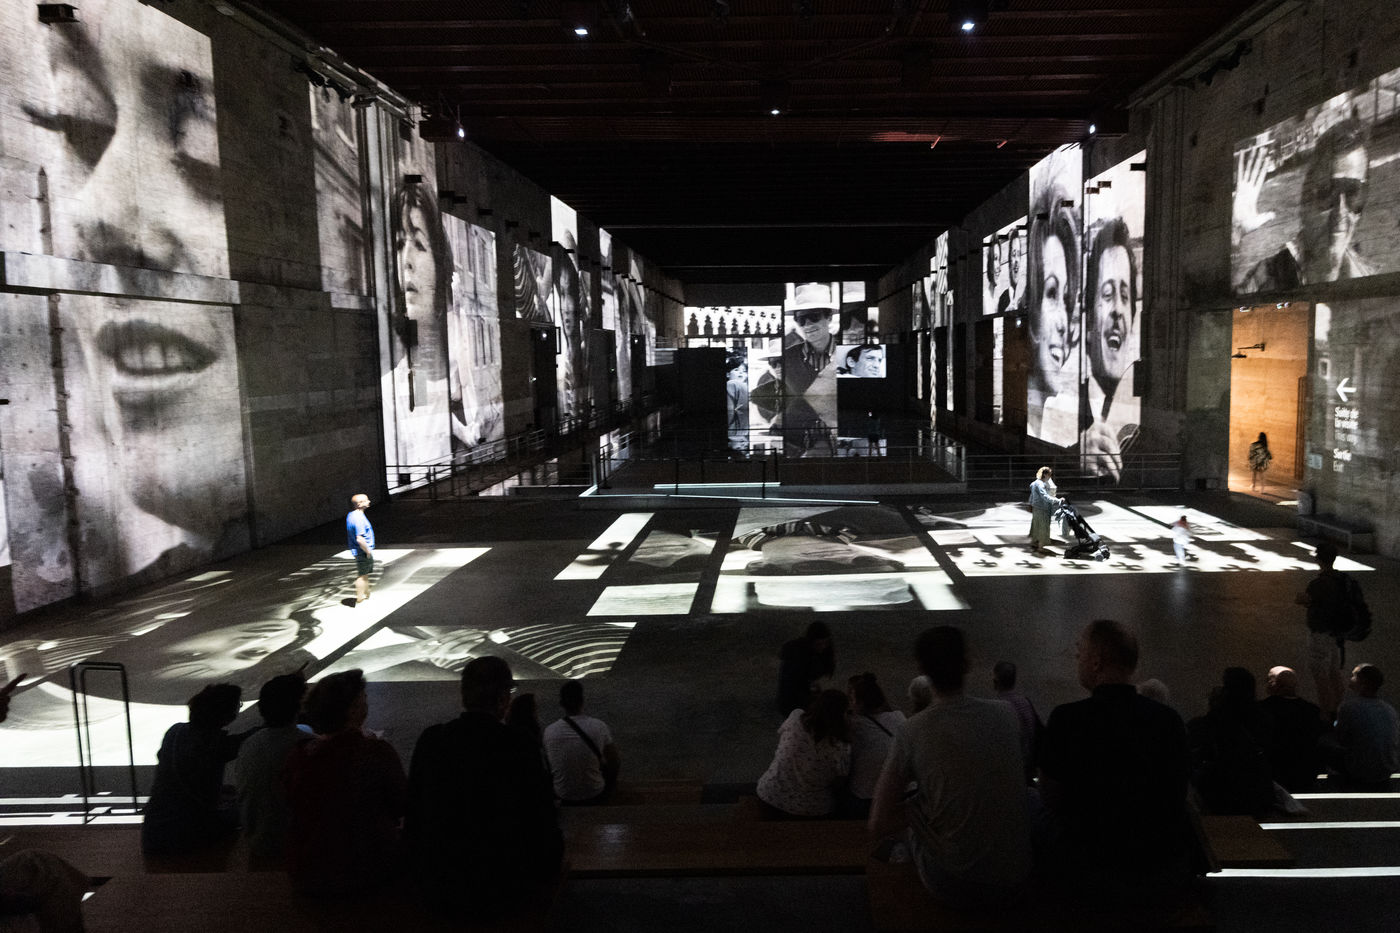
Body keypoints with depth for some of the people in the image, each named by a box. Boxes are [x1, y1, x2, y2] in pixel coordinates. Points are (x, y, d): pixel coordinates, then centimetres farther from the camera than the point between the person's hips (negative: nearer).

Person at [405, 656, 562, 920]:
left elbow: (413, 814, 1)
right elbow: (543, 820, -12)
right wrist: (548, 870, 6)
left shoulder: (430, 740, -8)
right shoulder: (519, 745, -18)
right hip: (504, 893, -3)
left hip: (438, 890, 3)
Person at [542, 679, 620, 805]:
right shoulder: (599, 726, -18)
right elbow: (614, 762, -6)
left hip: (563, 795, 2)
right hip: (595, 795, -2)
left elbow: (548, 766, 4)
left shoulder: (549, 731, -12)